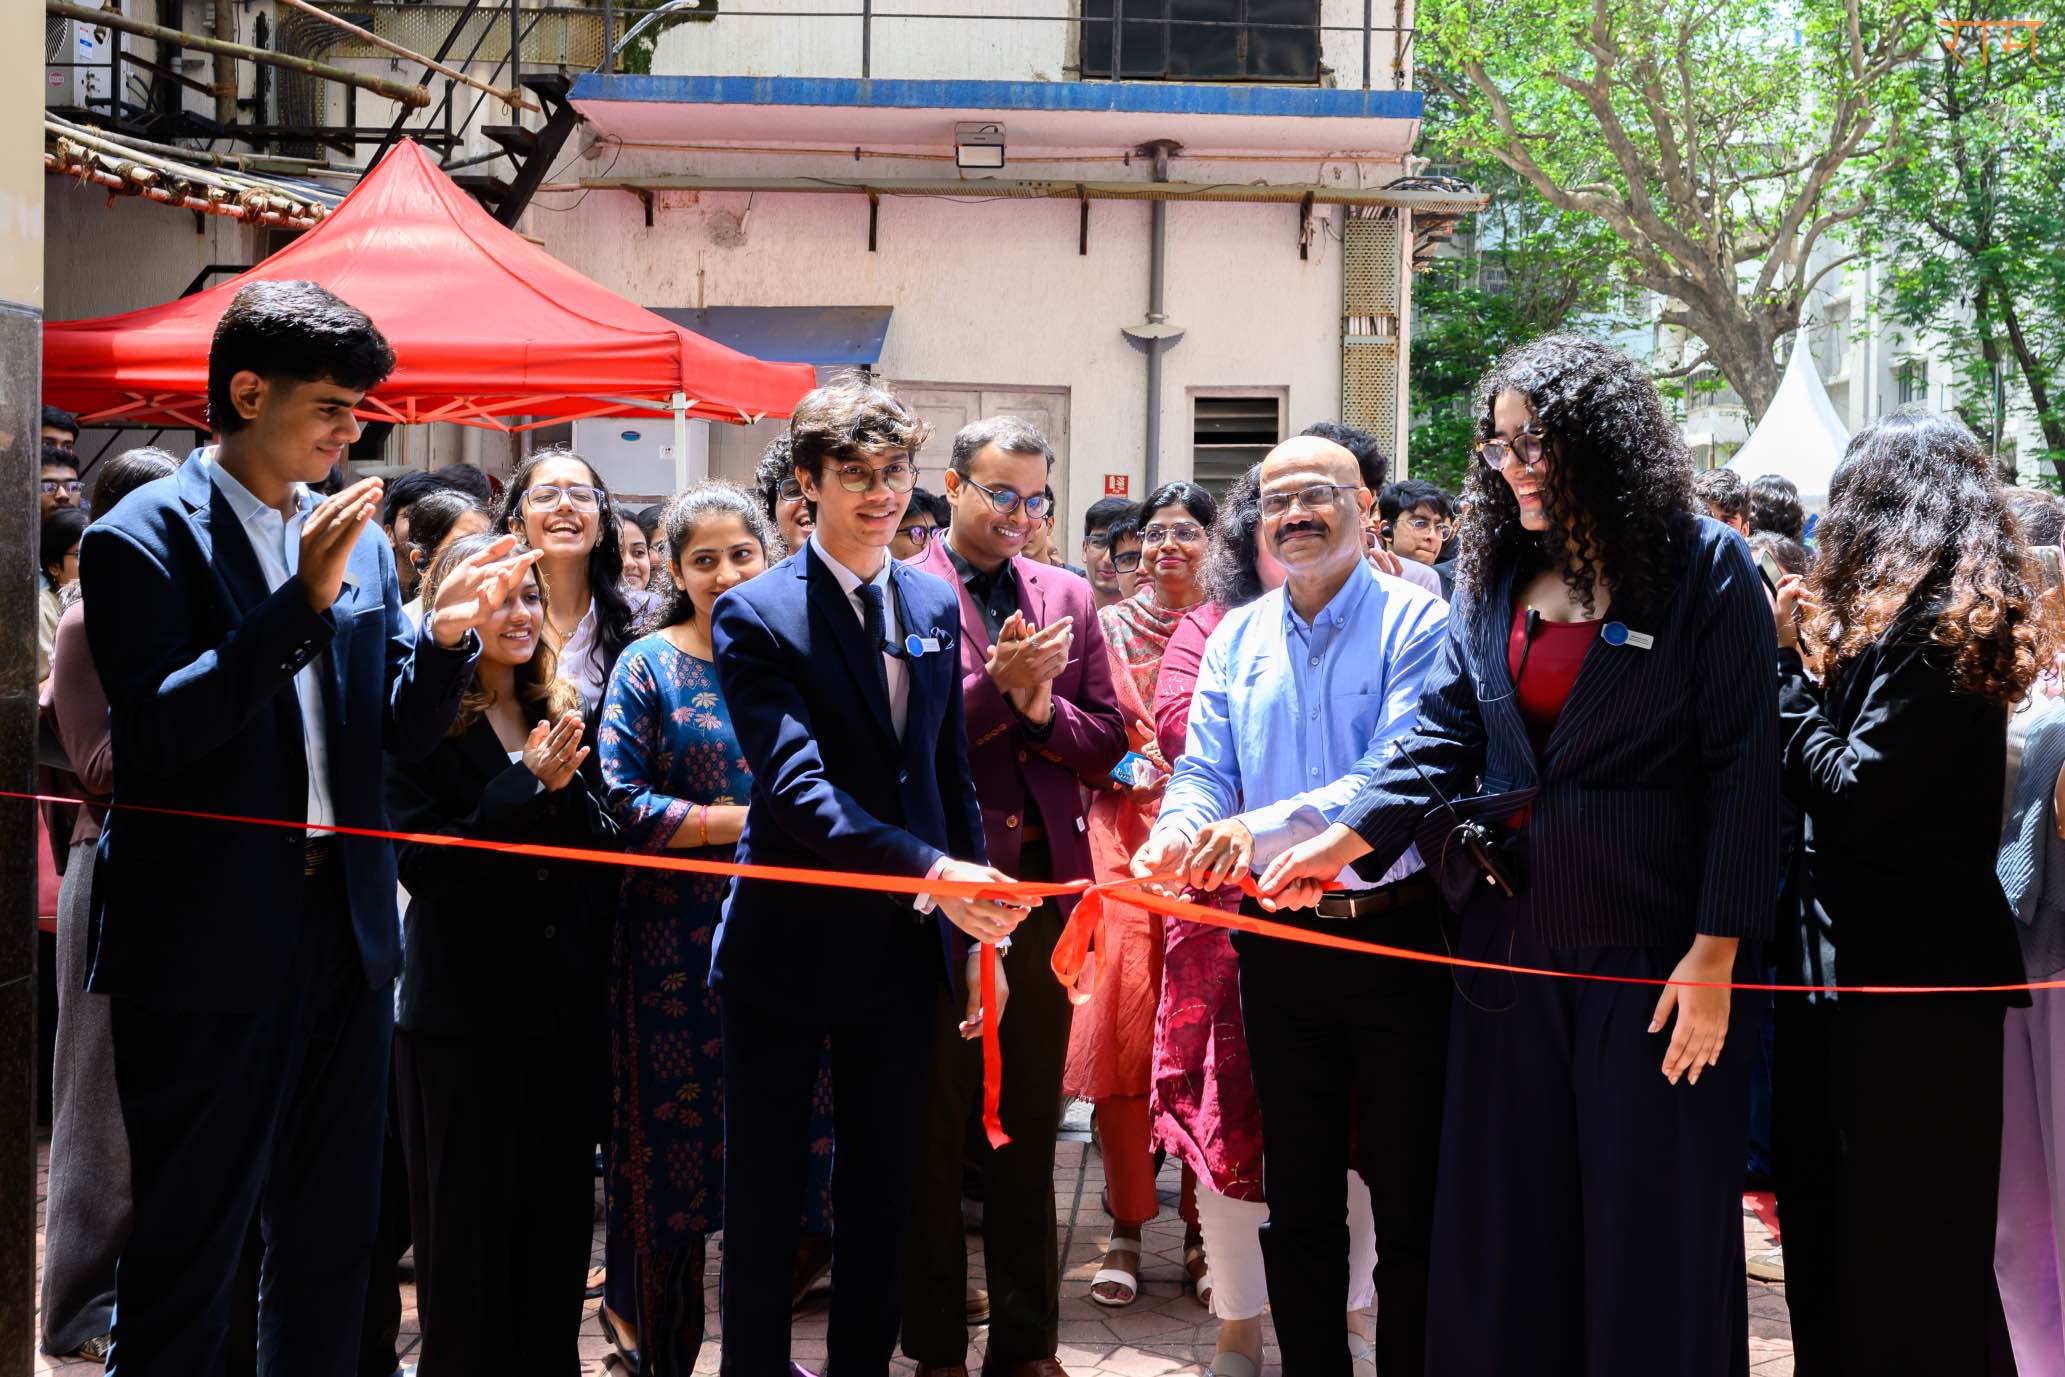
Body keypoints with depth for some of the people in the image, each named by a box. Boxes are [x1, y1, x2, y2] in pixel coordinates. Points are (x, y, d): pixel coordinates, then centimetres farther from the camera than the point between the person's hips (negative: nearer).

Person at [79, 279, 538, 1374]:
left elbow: (403, 733, 11)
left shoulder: (359, 537, 10)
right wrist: (305, 603, -24)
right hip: (210, 942, -6)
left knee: (332, 1242, 15)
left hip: (344, 925, 6)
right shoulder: (141, 538, -9)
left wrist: (444, 636, -8)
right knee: (188, 1250, 3)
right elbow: (158, 728, -20)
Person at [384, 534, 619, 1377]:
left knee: (559, 1212, 11)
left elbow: (605, 849, 6)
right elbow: (423, 865, -17)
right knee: (467, 1223, 4)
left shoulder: (561, 714, 9)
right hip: (465, 1007, -5)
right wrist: (528, 783, -19)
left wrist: (567, 789, -13)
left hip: (567, 1000, 5)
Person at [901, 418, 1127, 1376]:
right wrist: (997, 686, -20)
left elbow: (1106, 742, 6)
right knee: (932, 1131, 7)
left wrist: (1041, 705, -12)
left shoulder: (1066, 597, 10)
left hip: (1043, 893, 4)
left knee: (1029, 1130, 13)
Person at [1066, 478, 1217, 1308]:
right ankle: (1127, 1225, 4)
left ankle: (1203, 1218, 12)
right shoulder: (1111, 626, 10)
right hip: (1125, 828, 1)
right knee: (1122, 1015, -5)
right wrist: (1128, 762, -8)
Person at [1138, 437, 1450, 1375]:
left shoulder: (1417, 624, -8)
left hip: (1396, 933, -5)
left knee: (1411, 1193, 3)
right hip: (1279, 940, 5)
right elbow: (1204, 772, 3)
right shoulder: (1236, 639, 9)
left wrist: (1261, 828, -32)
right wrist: (1177, 838, -20)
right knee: (1297, 1194, 13)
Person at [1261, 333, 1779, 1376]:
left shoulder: (1705, 568, -6)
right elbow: (1445, 733, 5)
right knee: (1505, 1210, 11)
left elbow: (1741, 769, -10)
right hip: (1511, 932, 5)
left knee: (1650, 1219, 2)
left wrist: (1717, 952, -15)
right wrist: (1348, 838, -10)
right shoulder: (1492, 575, 9)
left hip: (1651, 936, -5)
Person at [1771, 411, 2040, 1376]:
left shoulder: (1927, 619, -15)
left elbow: (1852, 794, -20)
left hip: (1901, 982, -10)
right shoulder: (1962, 610, 14)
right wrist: (1818, 653, 5)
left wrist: (1789, 660, -12)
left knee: (1893, 1258, -2)